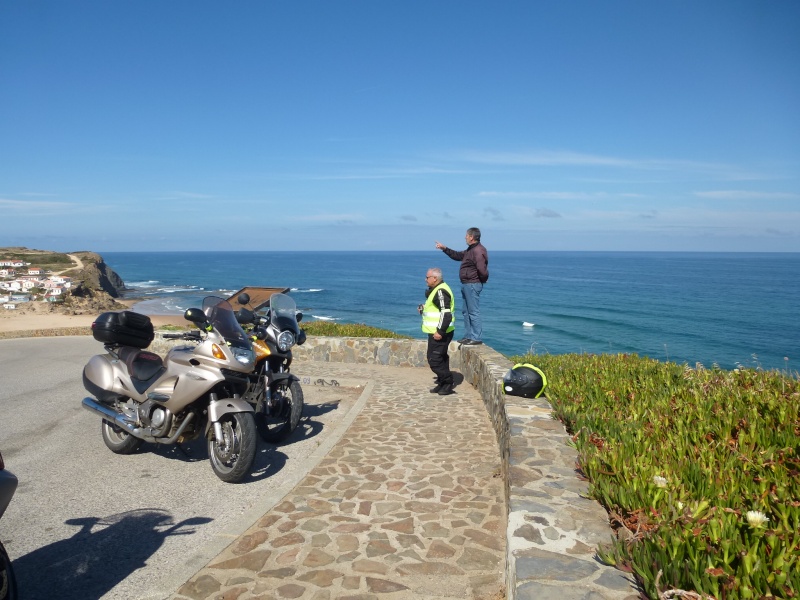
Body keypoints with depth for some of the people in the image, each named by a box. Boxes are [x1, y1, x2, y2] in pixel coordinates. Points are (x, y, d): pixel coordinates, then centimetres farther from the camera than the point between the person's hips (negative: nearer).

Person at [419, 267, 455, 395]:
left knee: (434, 359, -8)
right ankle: (443, 384, 24)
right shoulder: (437, 290, 15)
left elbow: (446, 313, -26)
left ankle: (447, 382, 0)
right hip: (438, 331, 11)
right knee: (440, 358, 16)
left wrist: (440, 331, -26)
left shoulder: (440, 291, -18)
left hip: (439, 333, -11)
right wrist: (424, 308, 15)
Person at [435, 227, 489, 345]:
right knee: (466, 311, 16)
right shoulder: (471, 250, 15)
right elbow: (458, 255, 29)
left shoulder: (478, 251, -20)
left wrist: (483, 280, -10)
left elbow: (482, 270, -28)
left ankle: (477, 338, -2)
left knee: (474, 312, -7)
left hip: (473, 285, -11)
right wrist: (445, 248, 25)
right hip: (466, 284, 11)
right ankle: (468, 336, 24)